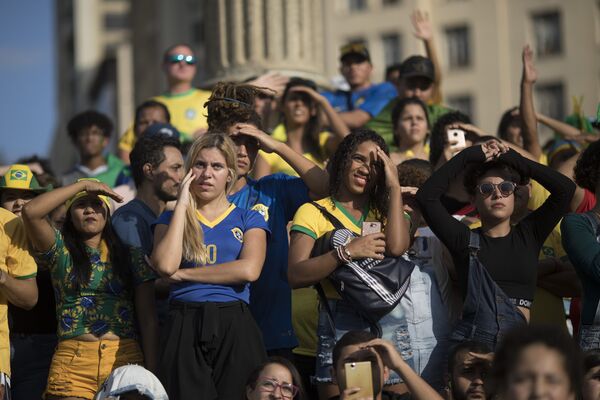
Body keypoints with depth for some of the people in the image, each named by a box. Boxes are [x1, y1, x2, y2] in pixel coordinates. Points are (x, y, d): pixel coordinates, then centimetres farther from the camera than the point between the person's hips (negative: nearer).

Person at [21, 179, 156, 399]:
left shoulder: (130, 256, 13)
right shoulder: (61, 250, 10)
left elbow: (146, 313, 8)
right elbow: (31, 211, -6)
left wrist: (151, 363, -3)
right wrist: (83, 184, 0)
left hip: (125, 358, 1)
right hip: (72, 361, -1)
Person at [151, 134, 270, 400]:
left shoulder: (248, 219, 12)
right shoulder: (171, 218, 14)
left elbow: (249, 270, -8)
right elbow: (165, 265, -7)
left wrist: (183, 273, -5)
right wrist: (182, 206, 0)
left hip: (234, 326, 0)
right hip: (184, 326, 0)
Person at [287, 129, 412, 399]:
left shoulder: (385, 211, 16)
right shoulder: (314, 213, 5)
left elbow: (397, 247, -9)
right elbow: (295, 276, -8)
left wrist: (394, 186, -1)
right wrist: (347, 252, -17)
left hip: (388, 319, 3)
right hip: (340, 323, -3)